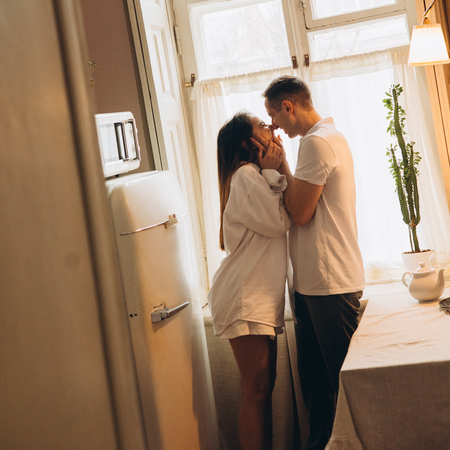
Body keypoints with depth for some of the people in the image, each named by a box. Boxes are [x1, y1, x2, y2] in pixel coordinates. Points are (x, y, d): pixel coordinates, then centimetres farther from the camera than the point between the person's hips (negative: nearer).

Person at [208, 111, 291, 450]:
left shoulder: (257, 175, 22)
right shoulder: (245, 175, -12)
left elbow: (286, 216, 17)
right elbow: (277, 221, -17)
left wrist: (278, 170, 11)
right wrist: (273, 172, -9)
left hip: (262, 297, 10)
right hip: (245, 299, -10)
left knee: (265, 383, 12)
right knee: (257, 390, -7)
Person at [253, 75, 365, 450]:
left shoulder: (317, 143, -15)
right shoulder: (331, 137, 18)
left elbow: (300, 213, -16)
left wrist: (279, 162, -6)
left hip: (331, 285, -10)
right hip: (312, 282, 10)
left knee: (340, 379, 0)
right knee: (313, 377, 14)